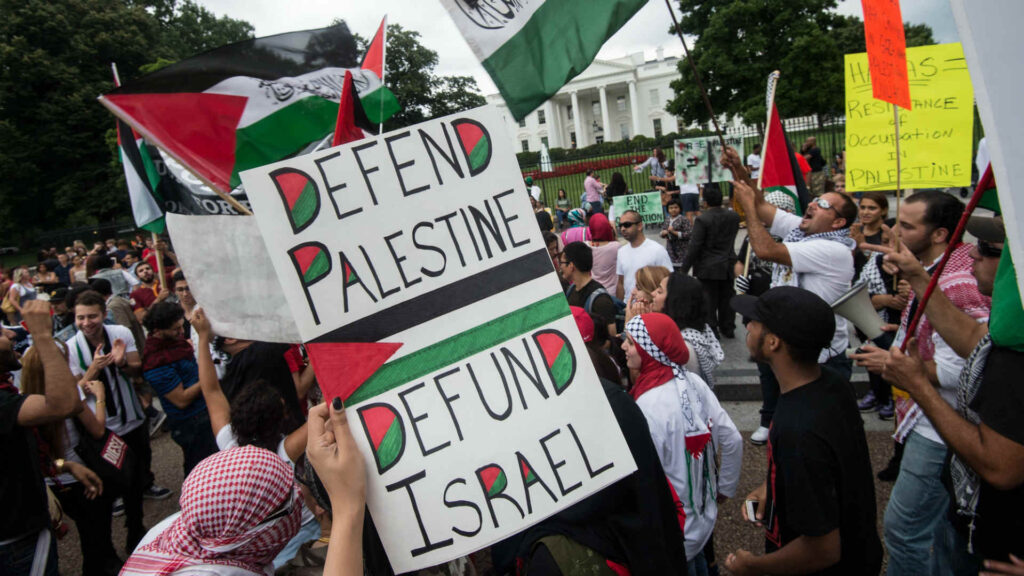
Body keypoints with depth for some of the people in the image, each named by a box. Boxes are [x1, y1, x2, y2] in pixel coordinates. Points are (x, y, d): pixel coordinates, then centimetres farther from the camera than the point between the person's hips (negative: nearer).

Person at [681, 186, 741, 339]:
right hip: (729, 266, 5)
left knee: (709, 301, 4)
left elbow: (694, 247, -18)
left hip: (708, 268, -5)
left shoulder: (702, 220, -18)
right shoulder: (733, 216, -1)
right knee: (727, 299, 15)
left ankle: (711, 331, 9)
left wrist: (684, 269, -11)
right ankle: (728, 329, 25)